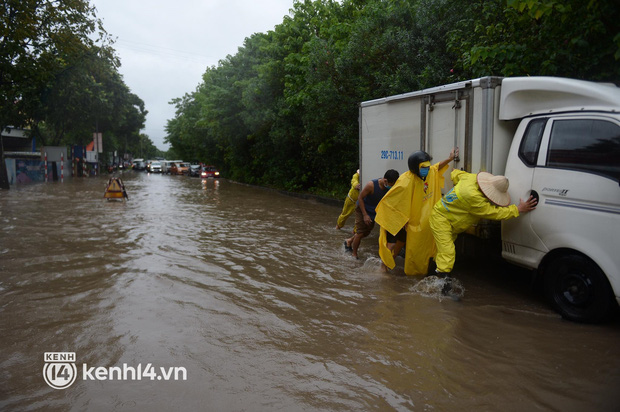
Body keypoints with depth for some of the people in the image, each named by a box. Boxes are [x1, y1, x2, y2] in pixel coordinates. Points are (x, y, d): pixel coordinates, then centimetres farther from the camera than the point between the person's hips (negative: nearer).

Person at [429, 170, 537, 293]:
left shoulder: (472, 177, -9)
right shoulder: (472, 196, -35)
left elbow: (455, 174, 13)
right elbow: (494, 212, -27)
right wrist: (518, 209, -24)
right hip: (441, 218, -10)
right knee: (447, 252, -16)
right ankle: (443, 280, -16)